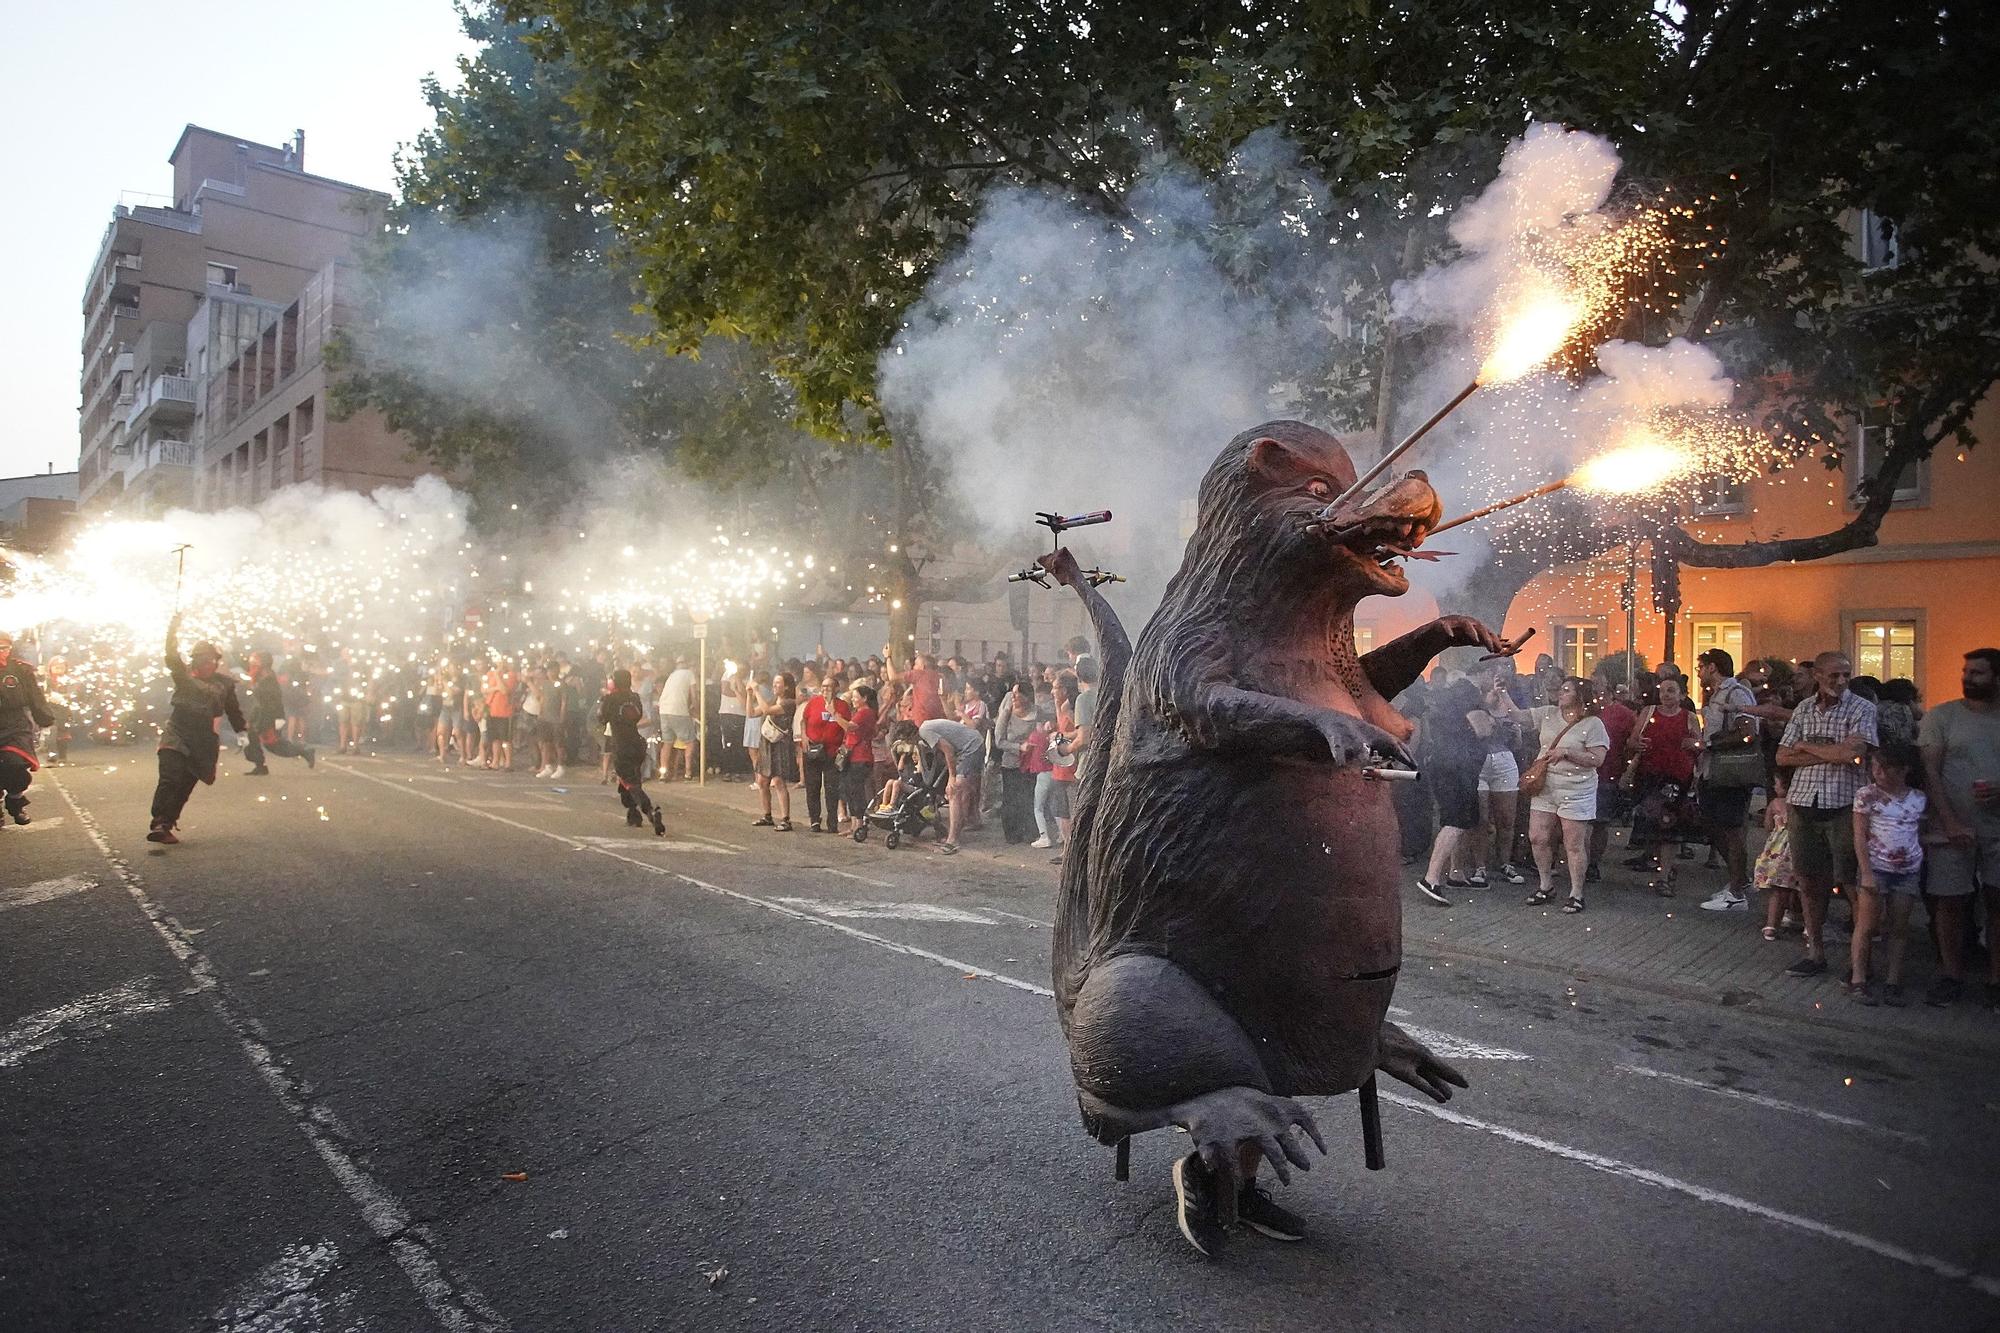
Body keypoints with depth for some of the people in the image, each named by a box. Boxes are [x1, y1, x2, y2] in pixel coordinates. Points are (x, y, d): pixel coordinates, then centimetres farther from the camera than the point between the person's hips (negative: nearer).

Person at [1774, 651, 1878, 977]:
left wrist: (1807, 746, -4)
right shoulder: (1803, 709, 10)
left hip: (1843, 806, -4)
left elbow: (1855, 753, -19)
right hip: (1803, 804, 4)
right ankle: (1815, 952, 21)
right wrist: (1832, 753, -8)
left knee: (1851, 882, -1)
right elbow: (1783, 757, 4)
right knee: (1809, 880, 10)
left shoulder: (1862, 709, -3)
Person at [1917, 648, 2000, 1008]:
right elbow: (1930, 772, -4)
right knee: (1951, 903, 2)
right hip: (1954, 827, -2)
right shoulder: (1941, 716, 0)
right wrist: (1950, 822, -12)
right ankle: (1951, 975, 15)